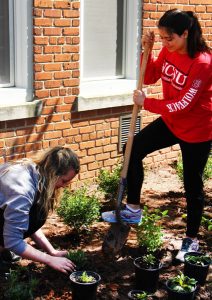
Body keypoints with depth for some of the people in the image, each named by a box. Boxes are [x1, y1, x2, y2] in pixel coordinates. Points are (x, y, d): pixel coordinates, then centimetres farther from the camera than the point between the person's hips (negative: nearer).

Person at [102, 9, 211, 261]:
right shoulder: (168, 51, -7)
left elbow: (184, 104, -28)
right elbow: (150, 77, 5)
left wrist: (146, 103, -20)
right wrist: (148, 50, -12)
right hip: (171, 122, 7)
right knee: (134, 149, -1)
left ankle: (191, 240, 24)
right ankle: (133, 210, 14)